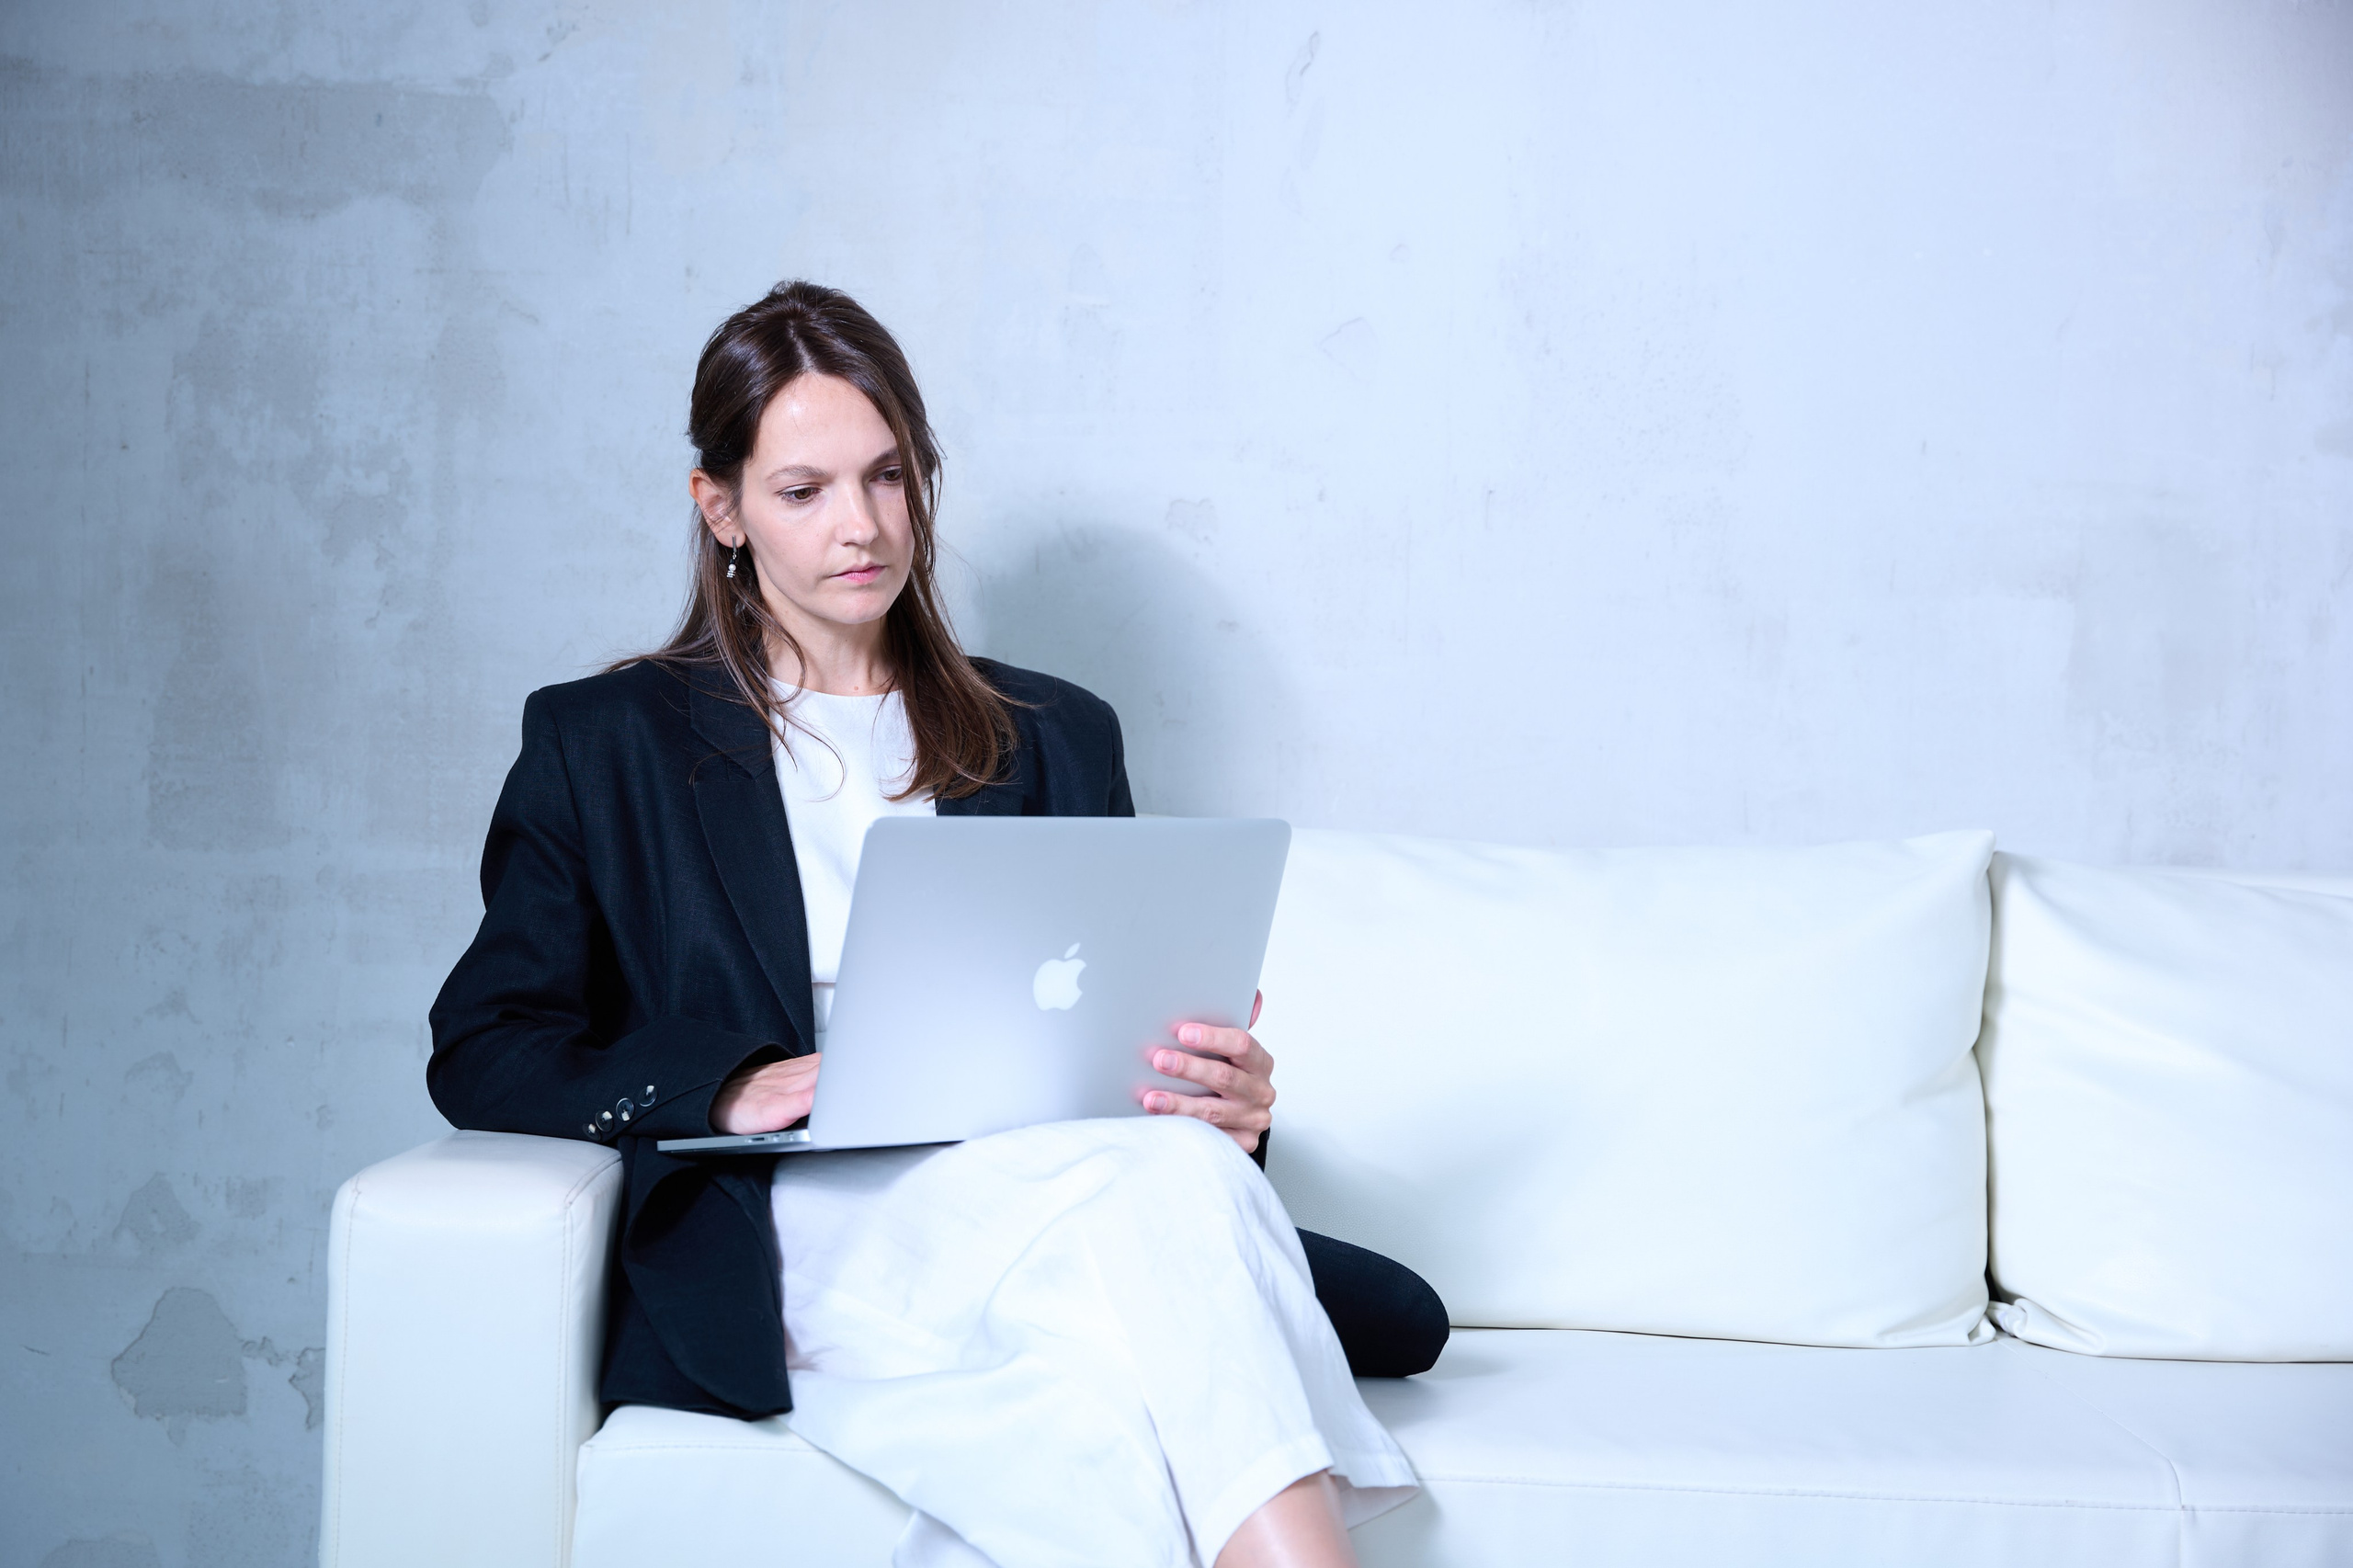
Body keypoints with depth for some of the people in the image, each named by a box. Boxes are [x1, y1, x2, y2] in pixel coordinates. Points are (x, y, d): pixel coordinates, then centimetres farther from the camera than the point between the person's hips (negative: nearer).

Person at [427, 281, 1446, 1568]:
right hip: (795, 1233, -3)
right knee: (1162, 1180, -35)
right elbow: (481, 1050, 7)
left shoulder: (1055, 738, 24)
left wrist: (1226, 1096, -7)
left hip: (1037, 1194, 3)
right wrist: (730, 1085, -11)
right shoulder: (599, 745, 16)